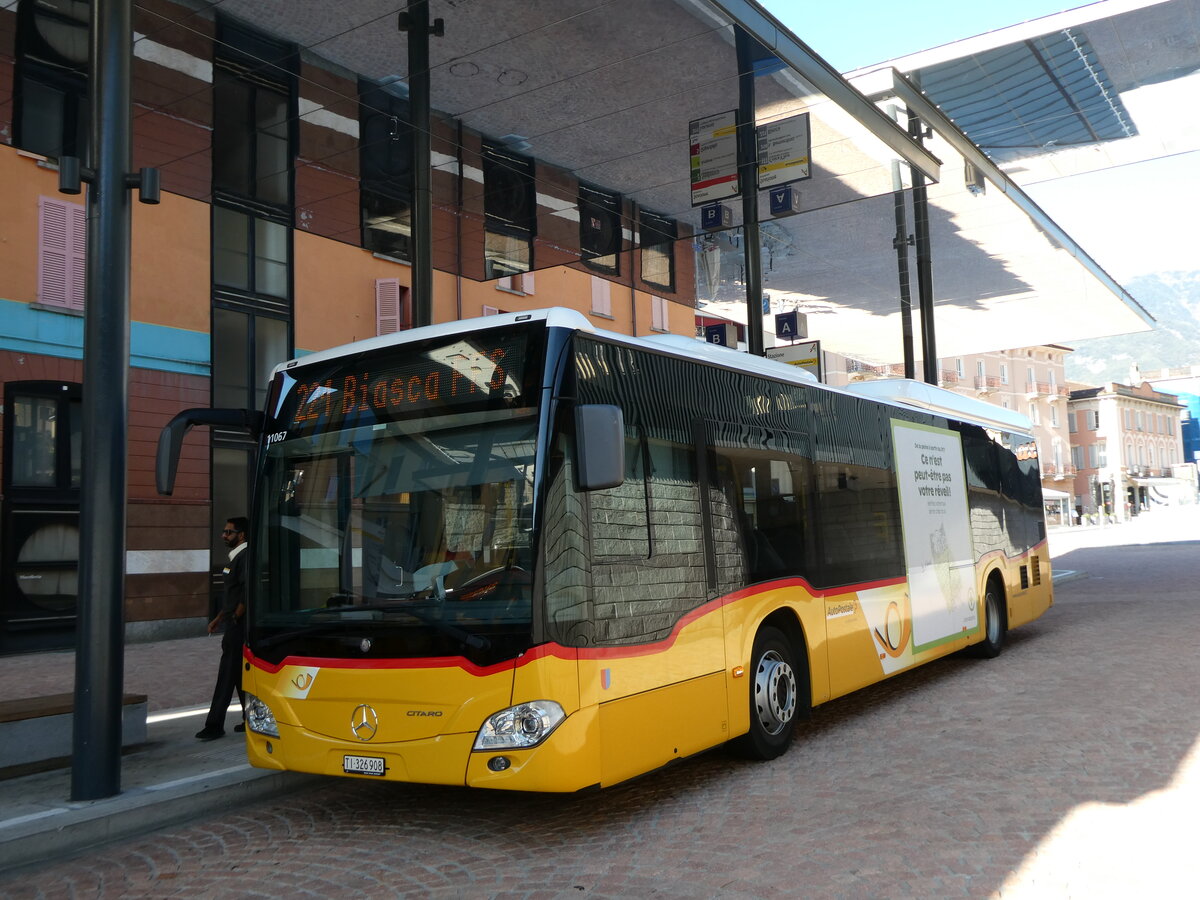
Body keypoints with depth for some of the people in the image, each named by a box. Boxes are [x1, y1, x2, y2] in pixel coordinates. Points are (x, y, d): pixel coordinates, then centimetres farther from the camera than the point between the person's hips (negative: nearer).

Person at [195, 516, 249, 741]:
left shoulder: (245, 558, -16)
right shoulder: (235, 557, 16)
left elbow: (246, 595, -22)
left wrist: (234, 619, -15)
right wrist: (218, 618, 22)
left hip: (239, 627, -10)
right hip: (235, 625, 10)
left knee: (228, 674, -6)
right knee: (240, 674, 14)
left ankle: (215, 725, -3)